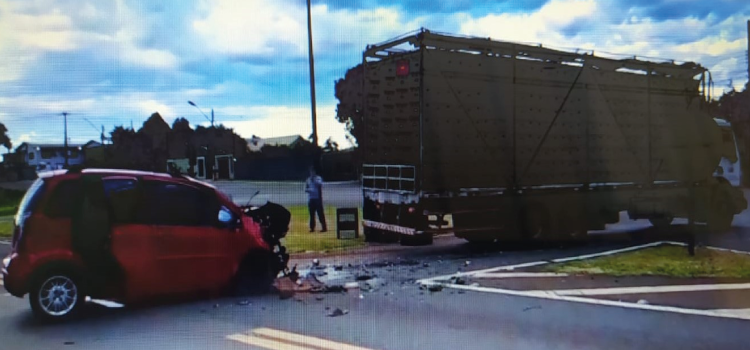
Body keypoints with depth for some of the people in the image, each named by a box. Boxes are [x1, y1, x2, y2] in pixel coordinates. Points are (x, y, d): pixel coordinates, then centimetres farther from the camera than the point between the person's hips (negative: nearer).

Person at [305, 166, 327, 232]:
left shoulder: (318, 178, 1)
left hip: (318, 198, -4)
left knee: (320, 213, -6)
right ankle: (312, 228, 12)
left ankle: (324, 227, -4)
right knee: (311, 214, 6)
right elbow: (305, 189, 11)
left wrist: (314, 179, -15)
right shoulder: (308, 179, 12)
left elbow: (319, 184, -18)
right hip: (311, 199, 4)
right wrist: (309, 190, -10)